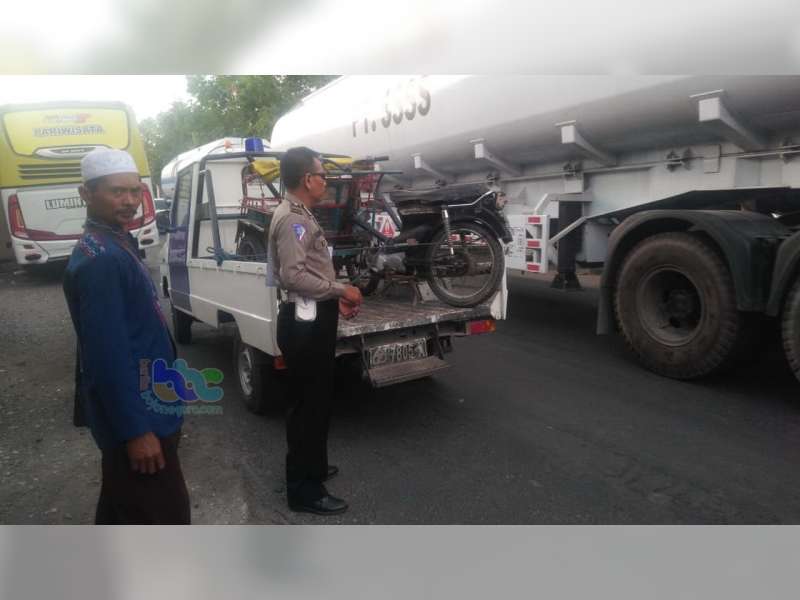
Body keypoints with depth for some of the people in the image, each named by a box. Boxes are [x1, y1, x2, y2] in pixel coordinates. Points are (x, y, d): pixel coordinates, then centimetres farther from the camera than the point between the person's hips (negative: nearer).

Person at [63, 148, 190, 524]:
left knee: (122, 503, 25)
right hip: (133, 413, -10)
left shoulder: (115, 245, 9)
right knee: (163, 514, 4)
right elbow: (108, 353, -27)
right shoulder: (99, 260, -23)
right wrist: (135, 430, -24)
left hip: (135, 408, 10)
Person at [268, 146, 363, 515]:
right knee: (308, 404, -3)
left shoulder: (301, 216, 18)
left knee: (316, 400, 20)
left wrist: (336, 300, 13)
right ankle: (304, 490, 9)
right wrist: (341, 290, -17)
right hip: (304, 322, -11)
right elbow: (293, 276, -25)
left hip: (314, 318, 11)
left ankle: (313, 467, 37)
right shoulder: (292, 218, -15)